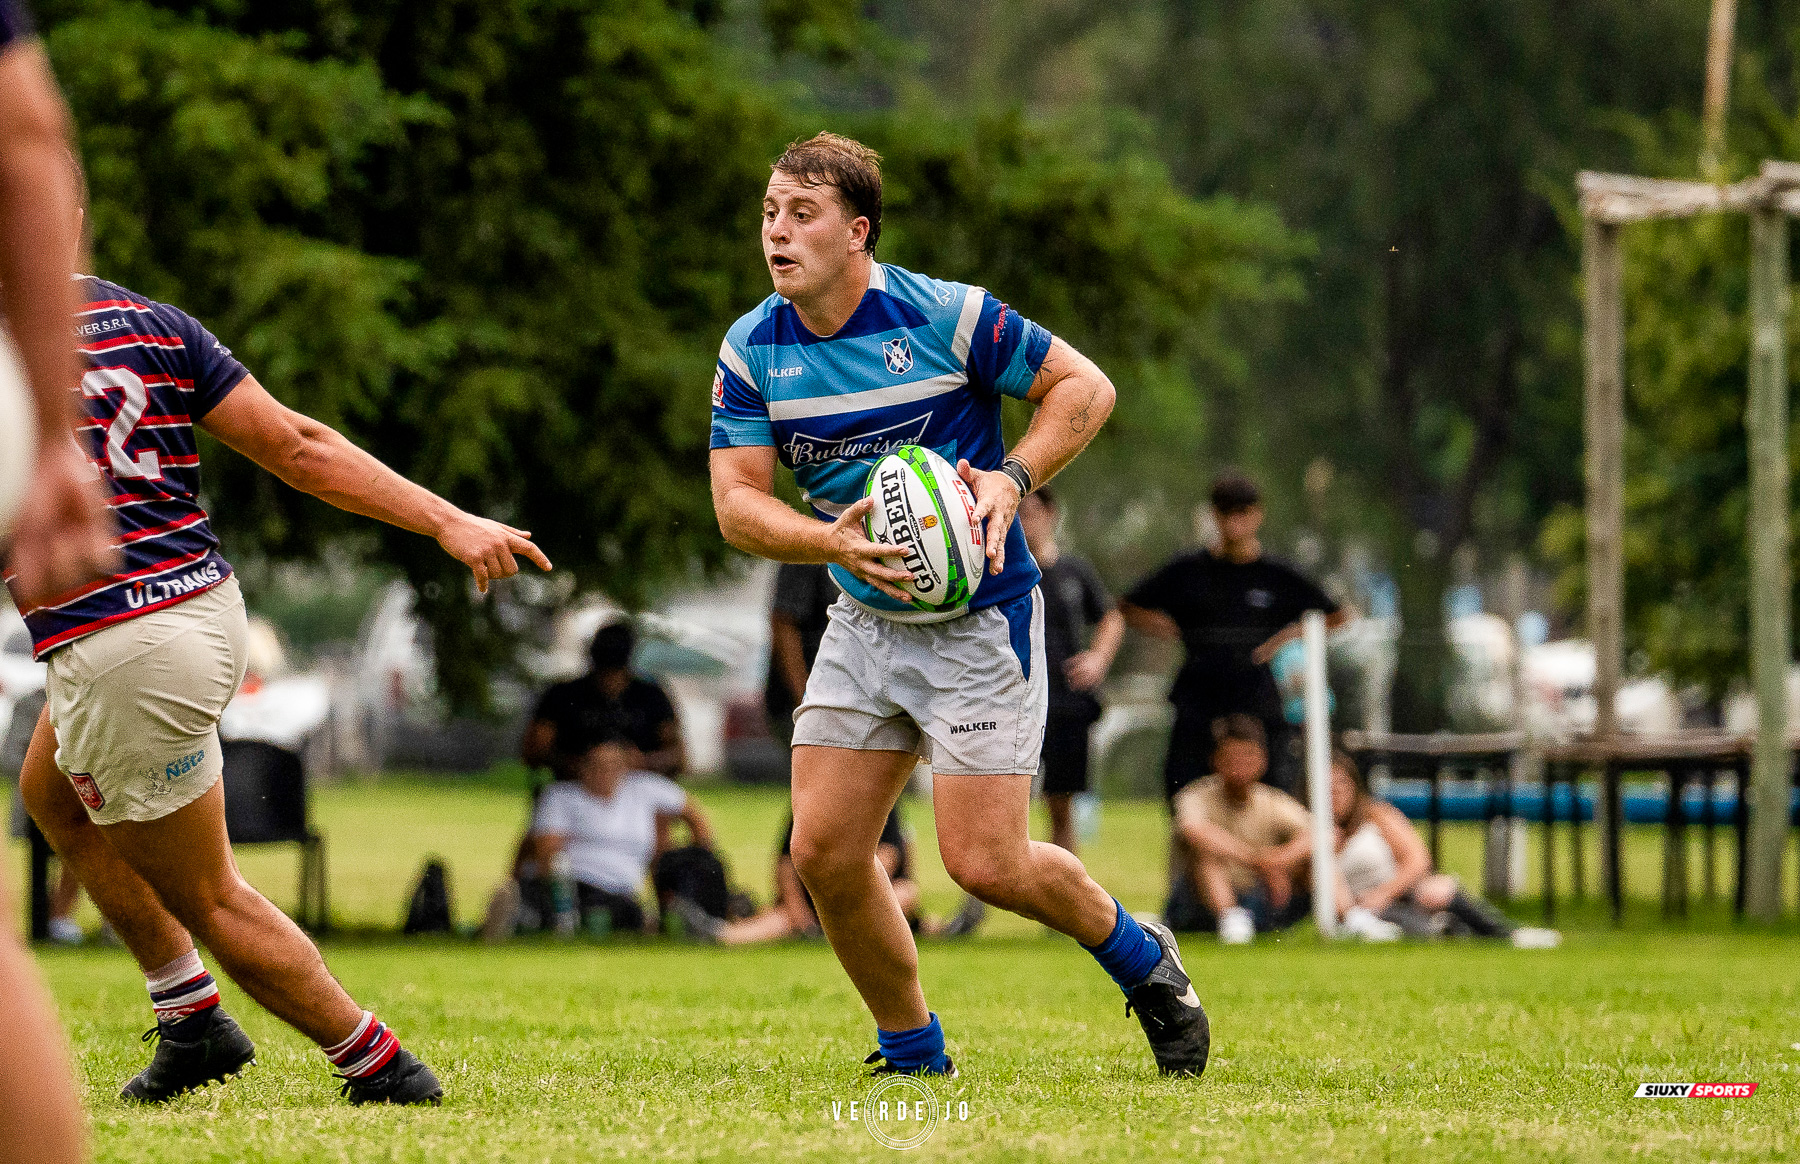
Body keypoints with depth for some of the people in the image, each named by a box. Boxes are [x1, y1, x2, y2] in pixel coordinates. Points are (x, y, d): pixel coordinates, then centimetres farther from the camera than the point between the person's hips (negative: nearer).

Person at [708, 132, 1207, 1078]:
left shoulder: (946, 316, -16)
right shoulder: (751, 351, -3)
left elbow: (1085, 385, -8)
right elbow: (738, 501, -6)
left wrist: (1012, 479, -23)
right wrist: (832, 542, -25)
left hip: (979, 619, -5)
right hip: (863, 625, 5)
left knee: (984, 863, -10)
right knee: (822, 851, -3)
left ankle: (1140, 959, 19)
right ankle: (913, 1053, 17)